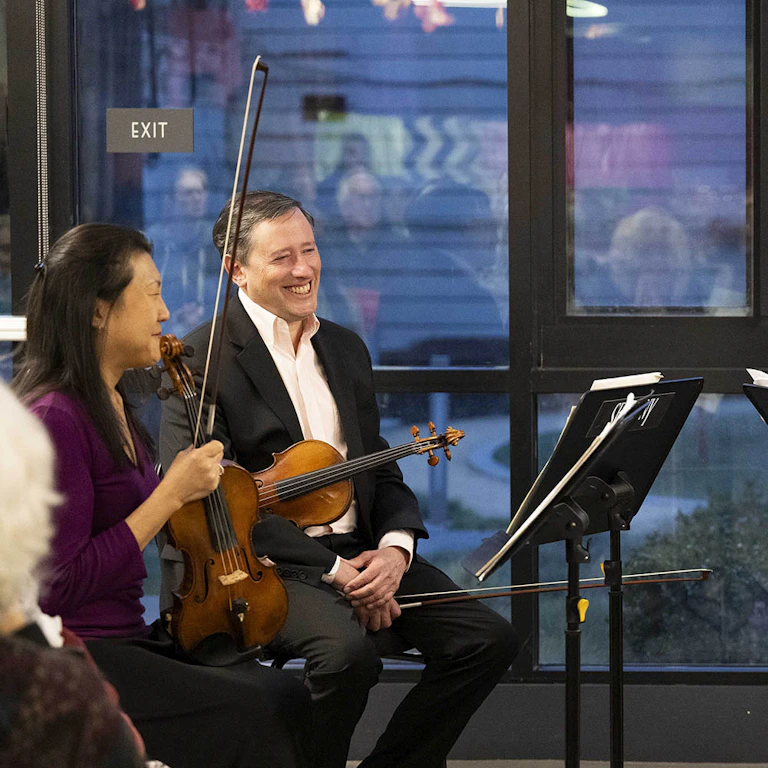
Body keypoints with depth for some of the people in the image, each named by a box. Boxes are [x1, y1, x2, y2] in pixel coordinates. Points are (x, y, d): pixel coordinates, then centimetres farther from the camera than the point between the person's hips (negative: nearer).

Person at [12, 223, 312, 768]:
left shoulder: (114, 407, 13)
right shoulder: (56, 419, -17)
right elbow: (60, 587, -22)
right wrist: (171, 495, -18)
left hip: (126, 639, 9)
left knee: (285, 698, -10)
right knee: (251, 717, -22)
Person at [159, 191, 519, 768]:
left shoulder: (346, 349, 18)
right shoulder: (204, 359, -6)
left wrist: (395, 548, -5)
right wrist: (333, 570, -19)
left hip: (362, 555, 7)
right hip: (267, 567, -7)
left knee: (489, 639, -11)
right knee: (348, 649, -35)